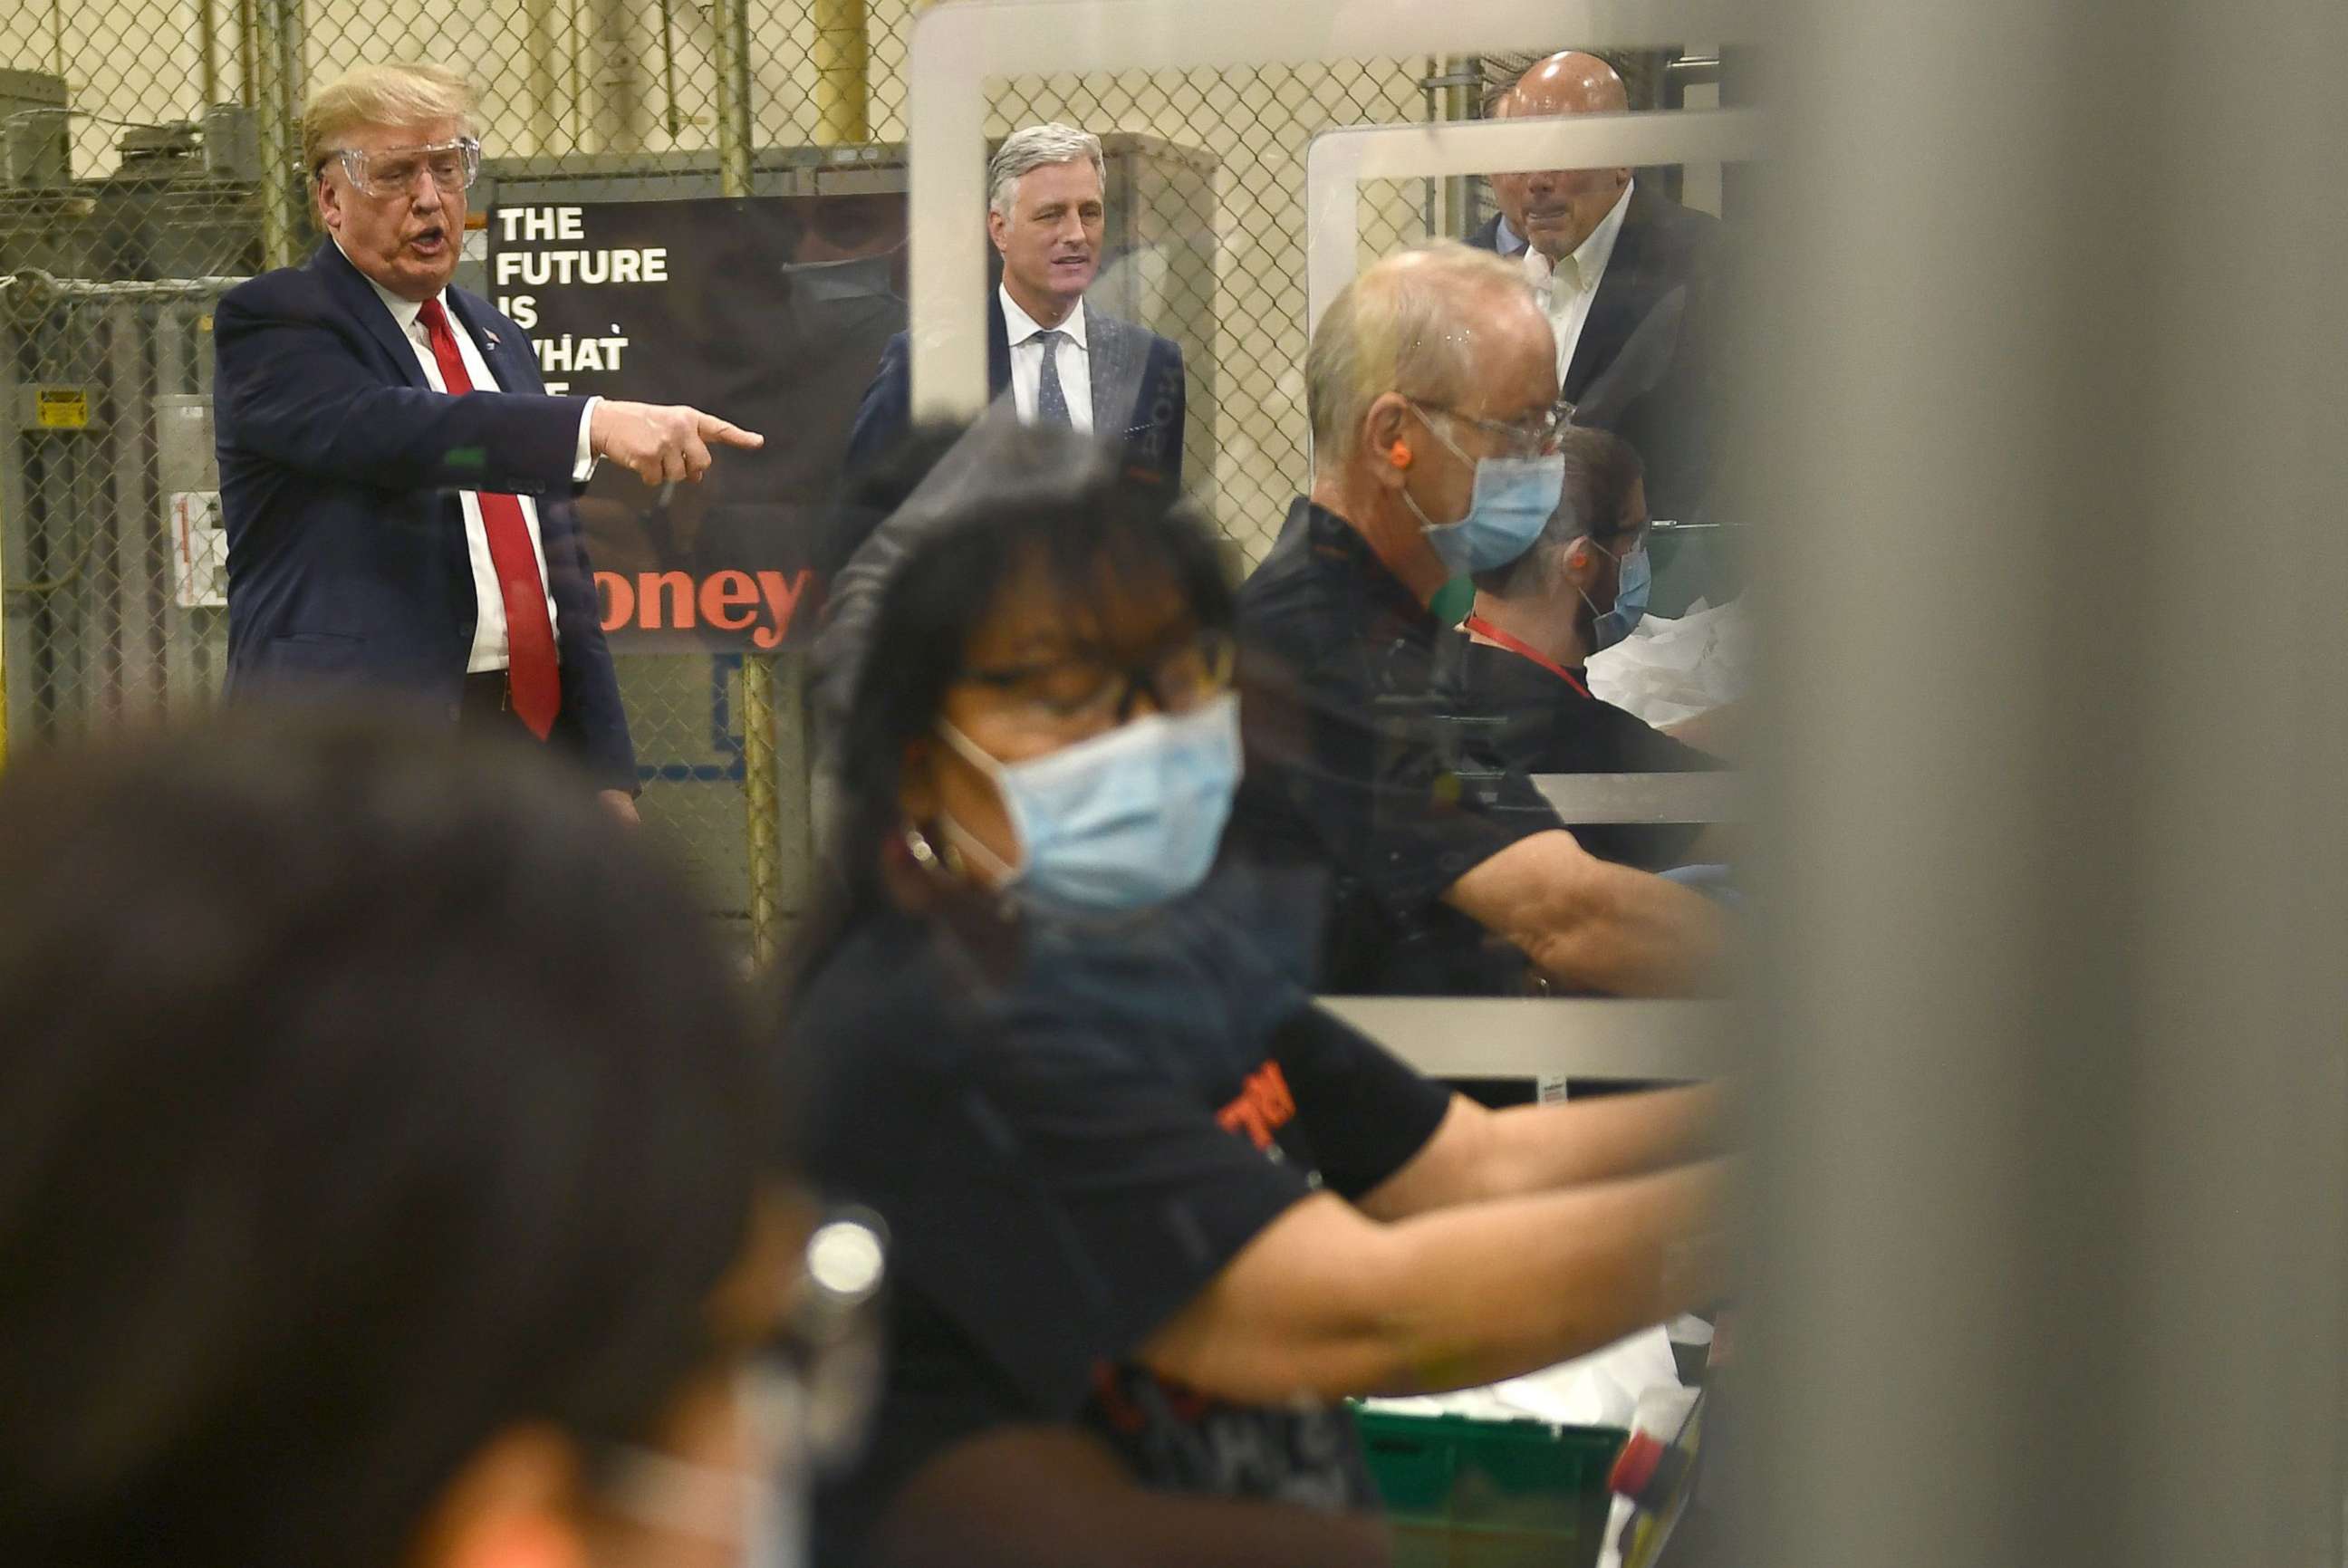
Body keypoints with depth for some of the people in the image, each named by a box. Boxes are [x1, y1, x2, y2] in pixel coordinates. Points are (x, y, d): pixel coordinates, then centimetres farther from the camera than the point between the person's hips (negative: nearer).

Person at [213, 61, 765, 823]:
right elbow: (391, 430, -24)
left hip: (533, 732, 7)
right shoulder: (273, 323, -3)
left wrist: (606, 771, 13)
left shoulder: (497, 339, 19)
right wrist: (597, 424, -37)